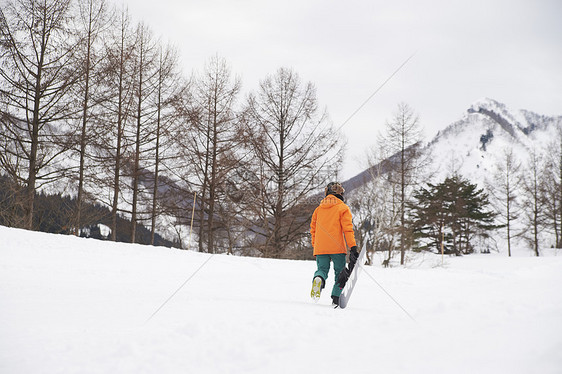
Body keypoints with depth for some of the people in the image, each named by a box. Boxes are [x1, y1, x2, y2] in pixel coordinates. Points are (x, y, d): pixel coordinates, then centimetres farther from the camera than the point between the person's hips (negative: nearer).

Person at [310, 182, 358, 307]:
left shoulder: (318, 209, 16)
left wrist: (315, 246, 27)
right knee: (340, 273, 8)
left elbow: (313, 229, 19)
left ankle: (318, 279, -25)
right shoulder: (343, 208, 0)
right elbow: (347, 229, -8)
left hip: (320, 249, 3)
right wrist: (353, 247, -10)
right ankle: (336, 298, -1)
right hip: (337, 248, -3)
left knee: (322, 269, 9)